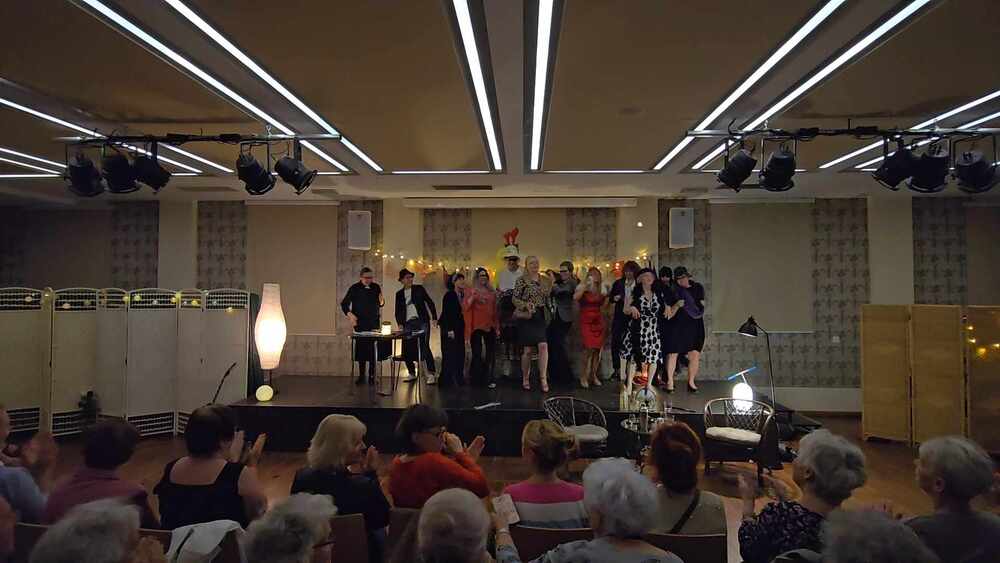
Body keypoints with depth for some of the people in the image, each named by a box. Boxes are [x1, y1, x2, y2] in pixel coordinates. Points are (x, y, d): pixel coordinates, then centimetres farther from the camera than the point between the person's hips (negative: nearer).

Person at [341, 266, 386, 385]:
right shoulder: (354, 288, -1)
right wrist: (349, 314, -14)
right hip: (360, 324, -2)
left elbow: (379, 304, 14)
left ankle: (372, 376, 5)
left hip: (374, 323, 2)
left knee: (373, 349, -2)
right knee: (361, 348, -1)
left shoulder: (376, 287, 6)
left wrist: (381, 302, -9)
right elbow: (344, 304, 2)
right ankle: (361, 375, 9)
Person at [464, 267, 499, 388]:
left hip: (490, 326, 4)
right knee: (477, 352, -3)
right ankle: (477, 378, 5)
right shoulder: (470, 290, 3)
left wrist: (497, 326, 14)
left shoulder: (492, 292, 12)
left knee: (491, 353, 1)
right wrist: (472, 296, -24)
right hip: (477, 326, -4)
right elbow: (465, 307, -9)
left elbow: (495, 310, 16)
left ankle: (489, 379, 7)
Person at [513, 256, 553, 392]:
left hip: (540, 317, 4)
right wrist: (526, 305, -21)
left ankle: (543, 379, -6)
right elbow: (515, 299, -8)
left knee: (543, 346, -10)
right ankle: (525, 380, 17)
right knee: (527, 349, 1)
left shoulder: (544, 279, 11)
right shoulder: (521, 280, -4)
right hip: (526, 317, -4)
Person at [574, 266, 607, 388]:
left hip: (599, 320, 5)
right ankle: (584, 376, 0)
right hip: (586, 320, -5)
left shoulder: (602, 288, 12)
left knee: (597, 348, 2)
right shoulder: (582, 286, -2)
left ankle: (593, 375, 15)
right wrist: (585, 285, -22)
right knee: (589, 348, -13)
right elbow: (575, 297, -23)